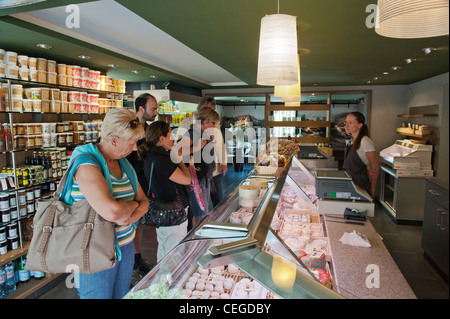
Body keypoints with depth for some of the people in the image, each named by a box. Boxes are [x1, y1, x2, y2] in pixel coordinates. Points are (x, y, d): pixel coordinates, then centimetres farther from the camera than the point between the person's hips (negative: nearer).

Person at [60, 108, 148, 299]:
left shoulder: (123, 163, 4)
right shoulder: (87, 164, -22)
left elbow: (144, 202, 7)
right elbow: (111, 211, -35)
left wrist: (129, 217, -14)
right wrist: (132, 205, -14)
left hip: (125, 246, 7)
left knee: (122, 295, 21)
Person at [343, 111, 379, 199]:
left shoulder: (365, 142, -17)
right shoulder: (353, 141, 9)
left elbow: (375, 167, -15)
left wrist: (372, 189, -8)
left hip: (361, 185, -7)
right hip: (350, 184, 8)